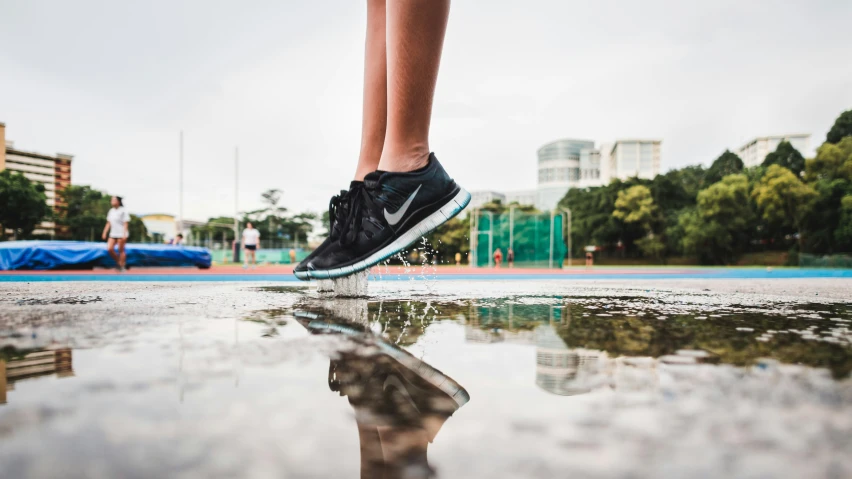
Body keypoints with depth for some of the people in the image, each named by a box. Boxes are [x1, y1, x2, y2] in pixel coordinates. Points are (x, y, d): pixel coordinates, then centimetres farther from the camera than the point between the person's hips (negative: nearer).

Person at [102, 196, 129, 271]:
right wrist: (105, 232, 11)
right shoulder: (111, 211, 12)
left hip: (121, 234, -6)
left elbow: (126, 224, -11)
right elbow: (108, 223, 17)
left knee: (121, 250, -1)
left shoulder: (123, 211, -7)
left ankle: (122, 265, 9)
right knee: (109, 249, -3)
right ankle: (118, 261, 16)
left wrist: (124, 234, -17)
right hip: (113, 234, 6)